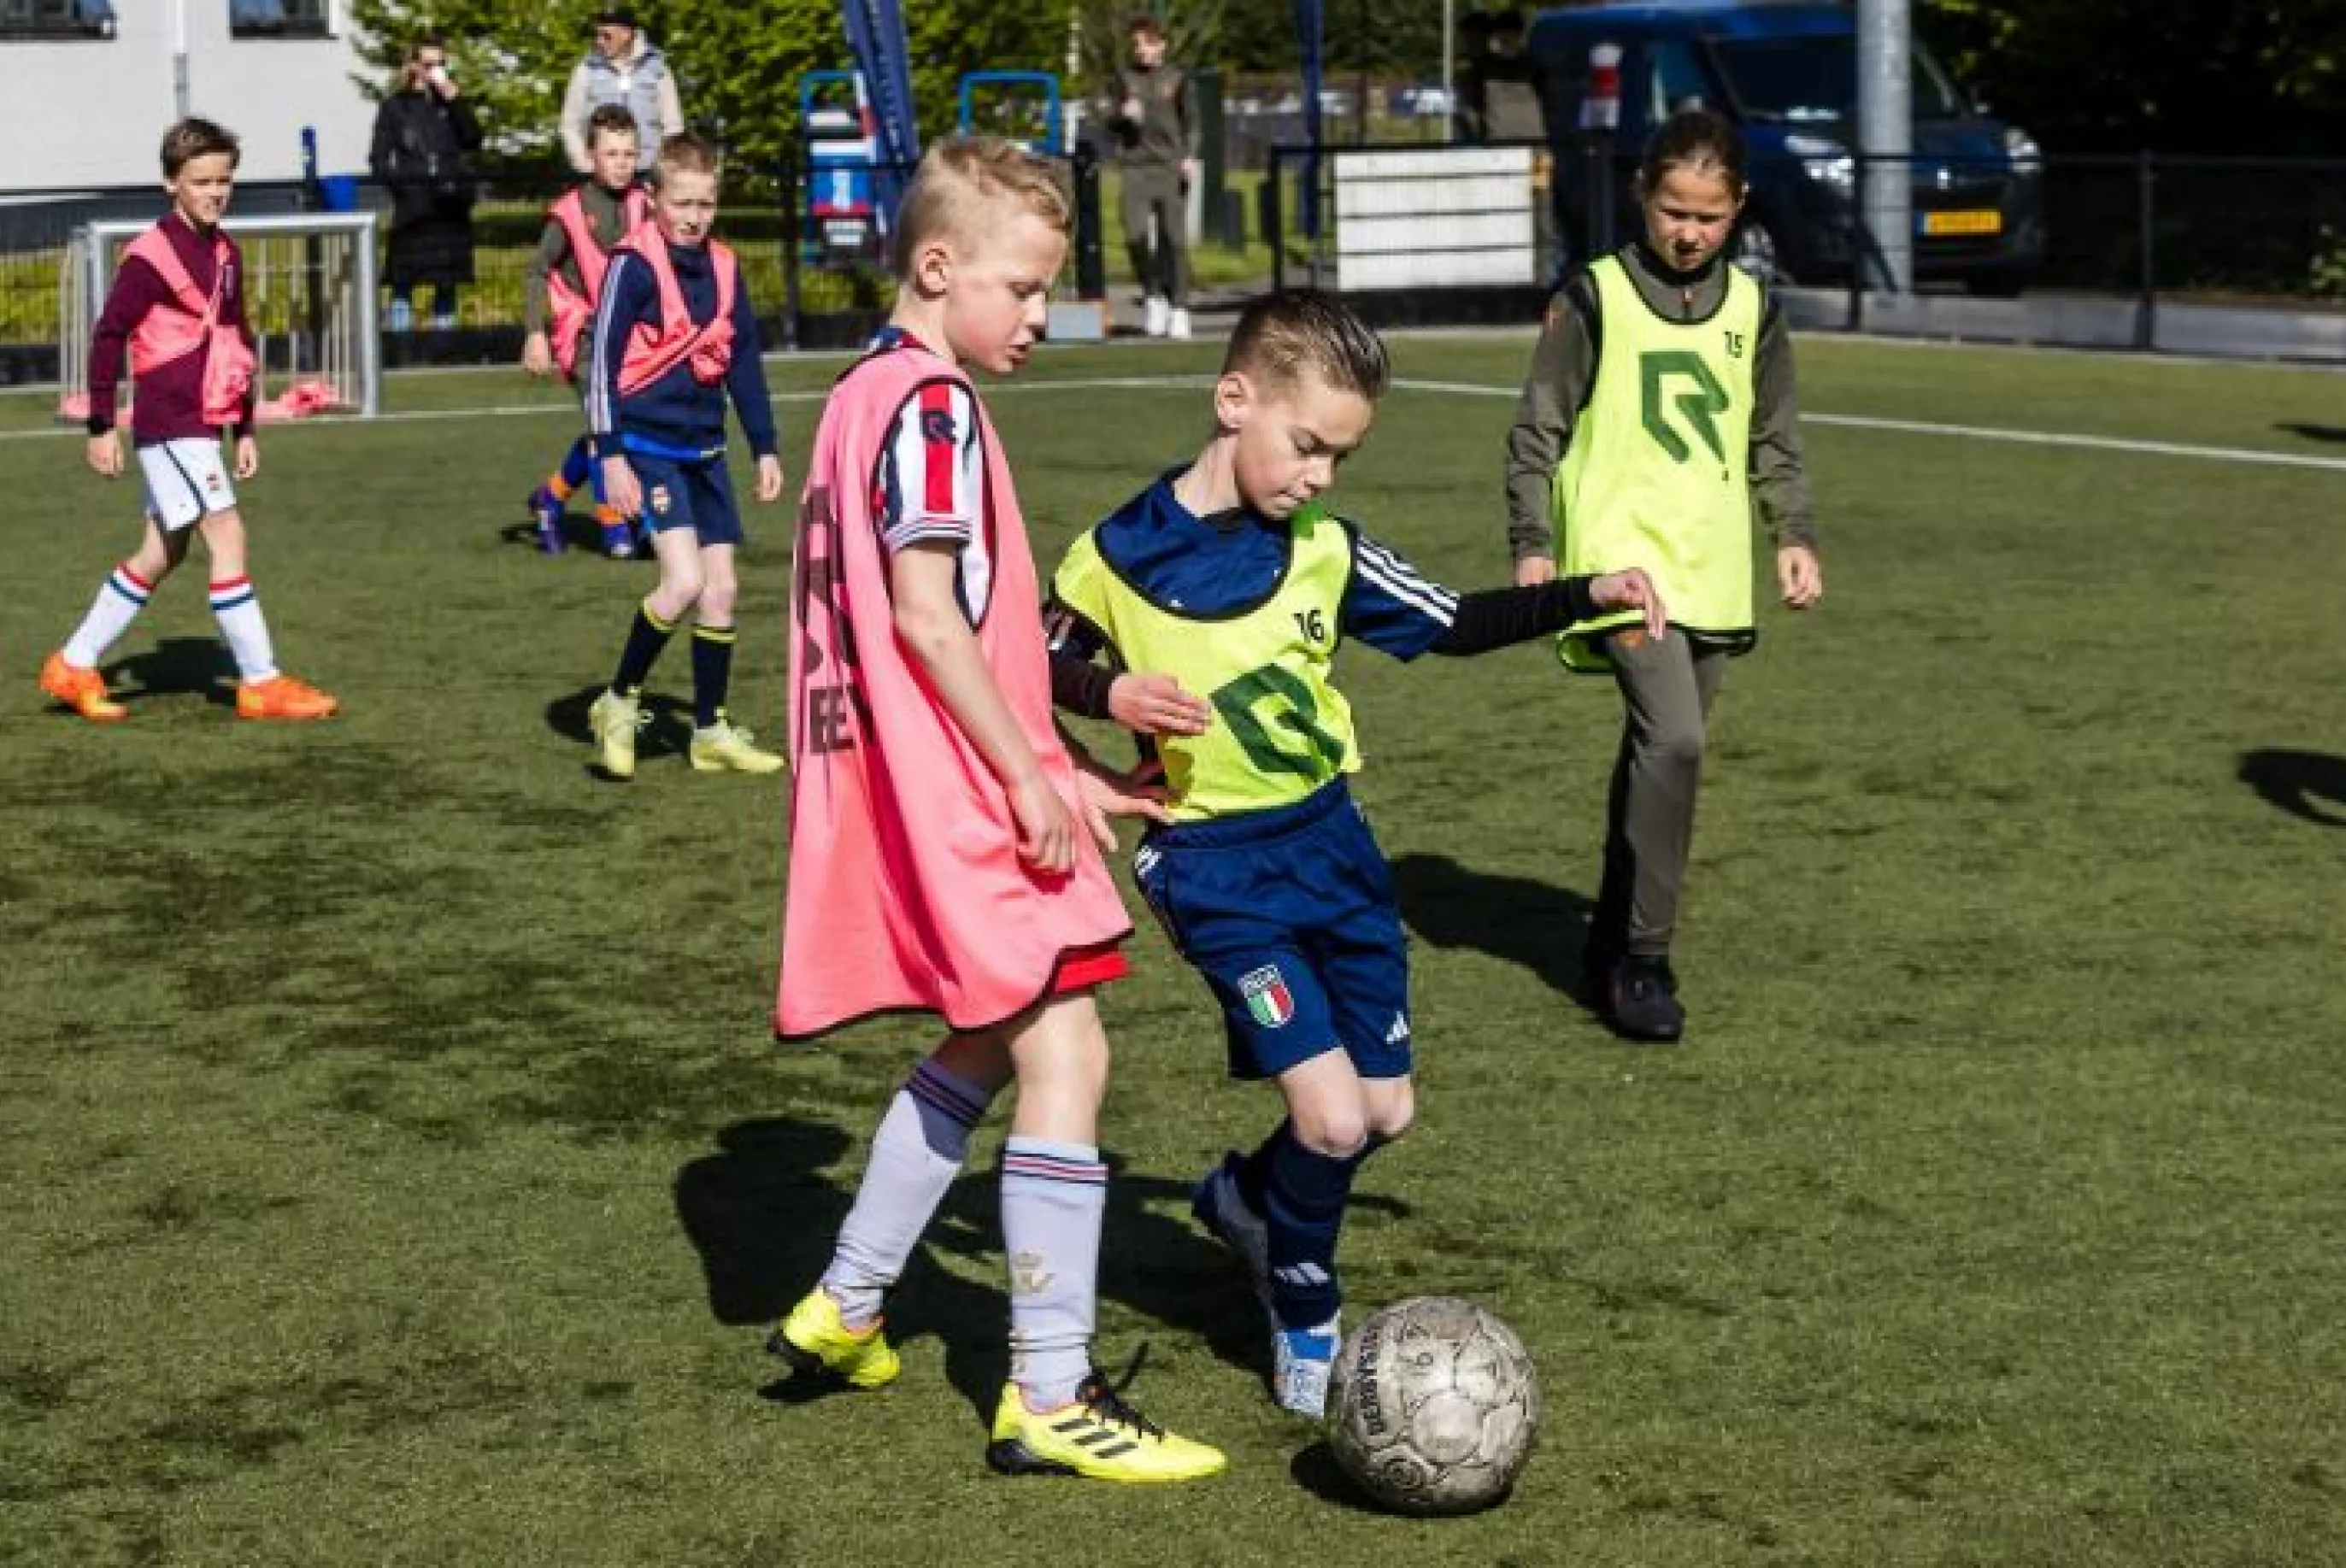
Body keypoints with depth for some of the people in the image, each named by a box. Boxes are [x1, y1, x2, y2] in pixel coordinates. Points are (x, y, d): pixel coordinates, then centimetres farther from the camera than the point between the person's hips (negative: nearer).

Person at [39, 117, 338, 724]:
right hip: (169, 425, -9)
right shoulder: (151, 255, -12)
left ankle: (74, 665, 22)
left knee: (161, 553, 12)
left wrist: (244, 429, 17)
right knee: (227, 534, -12)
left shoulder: (225, 254, 12)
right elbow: (108, 335, -10)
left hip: (203, 426, 9)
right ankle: (261, 683, -9)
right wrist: (101, 426, -9)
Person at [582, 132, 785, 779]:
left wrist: (765, 447, 15)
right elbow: (602, 362, -12)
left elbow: (743, 360, 16)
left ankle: (711, 731, 18)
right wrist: (611, 456, -15)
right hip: (647, 445, -7)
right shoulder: (634, 264, -11)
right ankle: (619, 704, -1)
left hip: (704, 449, 7)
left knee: (720, 590, 6)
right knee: (684, 581, -19)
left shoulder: (723, 268, 8)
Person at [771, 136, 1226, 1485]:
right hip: (955, 796, -11)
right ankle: (1051, 1400, -8)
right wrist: (1031, 771, -17)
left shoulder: (867, 395, 17)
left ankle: (845, 1308, 31)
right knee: (1065, 1055, -10)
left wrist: (1051, 765, 19)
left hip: (922, 791, 11)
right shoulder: (934, 408, -14)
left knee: (982, 1047, 22)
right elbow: (928, 617, -22)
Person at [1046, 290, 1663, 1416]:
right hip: (1217, 870, -5)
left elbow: (1454, 625, 7)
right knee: (1331, 1113, -14)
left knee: (1386, 1108, 9)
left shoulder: (1322, 552, 0)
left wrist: (1587, 596, -5)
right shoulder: (1118, 559, -10)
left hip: (1332, 840, 5)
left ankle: (1246, 1197, 39)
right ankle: (1305, 1323, 12)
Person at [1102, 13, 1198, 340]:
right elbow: (1111, 124, 13)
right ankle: (1153, 296, 9)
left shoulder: (1177, 79, 7)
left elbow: (1191, 121, 6)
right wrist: (1124, 115, -9)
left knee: (1174, 239, -4)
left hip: (1171, 166, -1)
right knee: (1135, 236, -11)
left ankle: (1179, 308, 3)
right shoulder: (1123, 79, 11)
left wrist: (1189, 156, -9)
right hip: (1136, 167, 1)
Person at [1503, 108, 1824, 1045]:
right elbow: (1537, 429, 0)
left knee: (1659, 756, 12)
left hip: (1713, 573, 5)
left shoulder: (1753, 310, 12)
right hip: (1618, 560, -5)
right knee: (1672, 737, -21)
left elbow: (1773, 442, 20)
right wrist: (1532, 543, -7)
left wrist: (1794, 536, 9)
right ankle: (1642, 959, -13)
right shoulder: (1594, 299, -2)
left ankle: (1612, 949, 25)